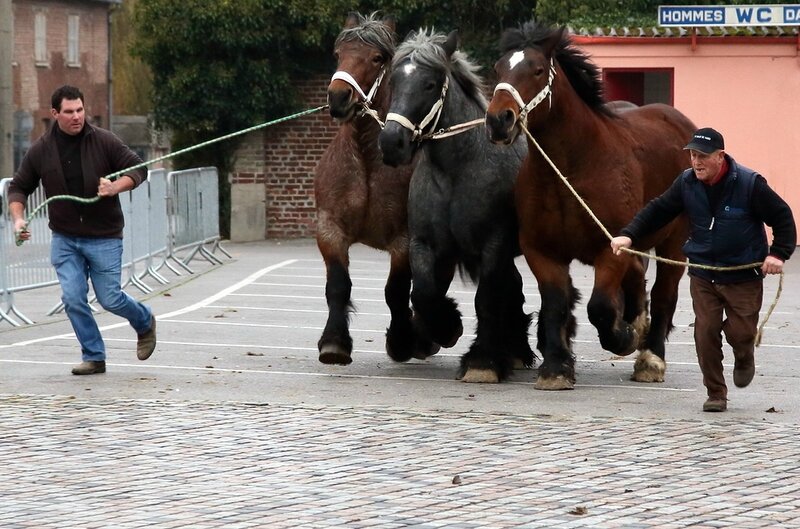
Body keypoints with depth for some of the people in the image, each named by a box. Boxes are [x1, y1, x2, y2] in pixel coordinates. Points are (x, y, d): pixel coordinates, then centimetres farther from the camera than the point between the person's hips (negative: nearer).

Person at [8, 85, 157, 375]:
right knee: (73, 298, -7)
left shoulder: (104, 141, -7)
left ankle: (145, 322, 31)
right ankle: (93, 357, 7)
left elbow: (138, 168, -4)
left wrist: (116, 187, -23)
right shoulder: (40, 150, -1)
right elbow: (18, 187, 9)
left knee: (110, 298, 0)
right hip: (64, 239, 2)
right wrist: (18, 218, -8)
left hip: (104, 238, -2)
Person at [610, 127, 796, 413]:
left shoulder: (750, 184, -15)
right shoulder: (687, 183, -3)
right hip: (702, 274, 3)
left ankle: (744, 357, 36)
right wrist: (629, 235, -4)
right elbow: (657, 210, 7)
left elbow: (782, 217, -5)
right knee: (705, 333, -3)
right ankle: (716, 394, 11)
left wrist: (778, 253, -14)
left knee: (740, 332, -2)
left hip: (743, 275, -3)